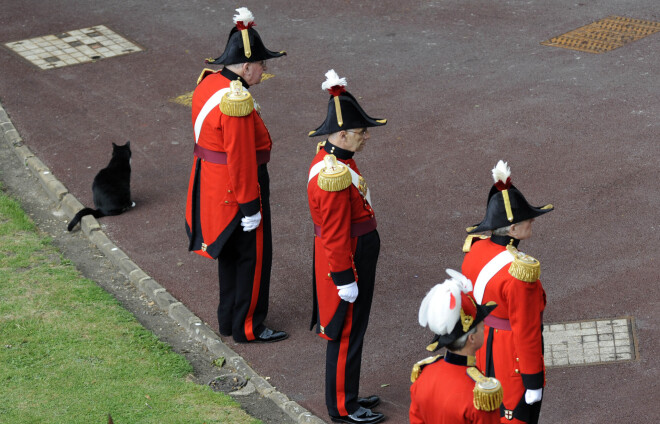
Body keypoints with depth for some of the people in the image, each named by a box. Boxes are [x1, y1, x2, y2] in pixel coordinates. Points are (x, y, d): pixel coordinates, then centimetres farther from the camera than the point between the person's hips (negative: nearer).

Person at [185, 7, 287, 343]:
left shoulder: (209, 83, 1)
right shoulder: (237, 102, -28)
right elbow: (241, 160, -25)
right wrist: (250, 207, -19)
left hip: (211, 184, 10)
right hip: (236, 191, -10)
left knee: (230, 253, 22)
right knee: (254, 255, 6)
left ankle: (229, 319, 35)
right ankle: (248, 328, 17)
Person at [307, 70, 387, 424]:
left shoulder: (334, 159, 5)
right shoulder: (334, 175, -28)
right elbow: (335, 236, -25)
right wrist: (345, 280, -19)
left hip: (356, 259, 10)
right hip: (346, 263, -10)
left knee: (349, 331, 21)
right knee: (346, 335, 3)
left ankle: (346, 395, 34)